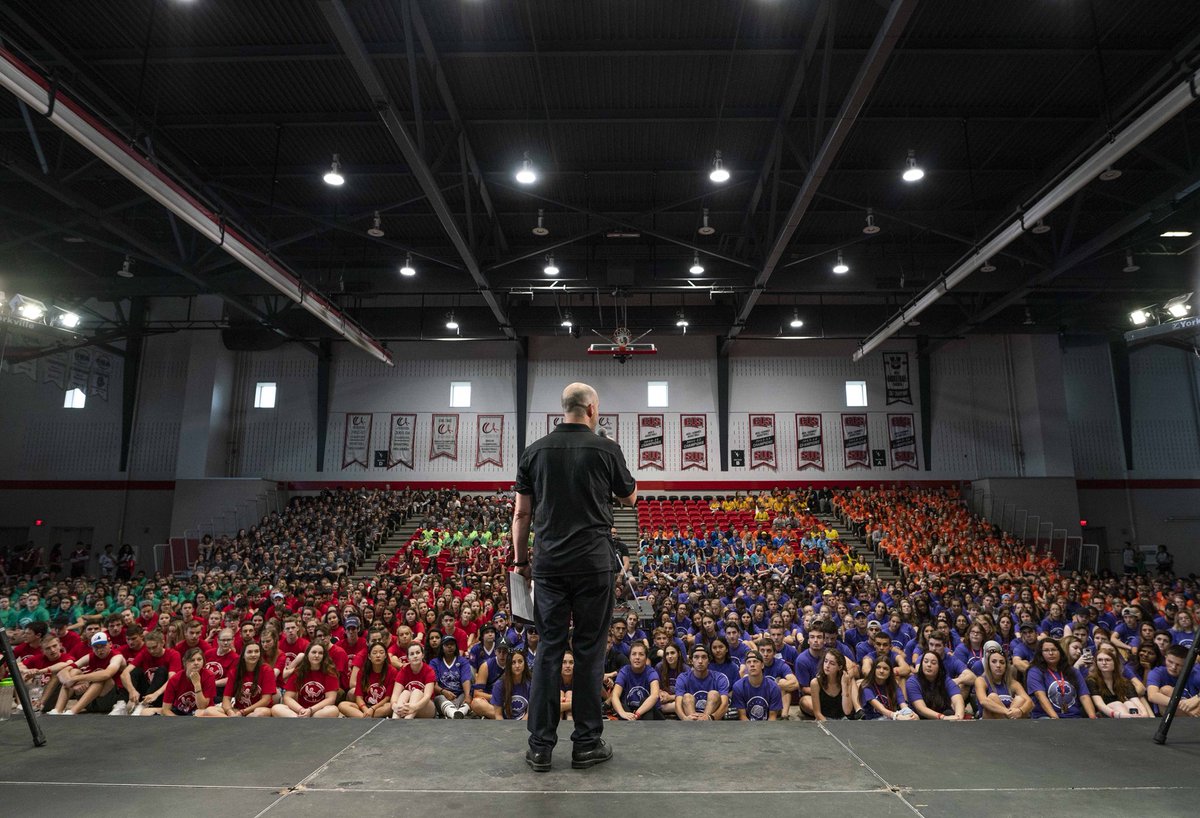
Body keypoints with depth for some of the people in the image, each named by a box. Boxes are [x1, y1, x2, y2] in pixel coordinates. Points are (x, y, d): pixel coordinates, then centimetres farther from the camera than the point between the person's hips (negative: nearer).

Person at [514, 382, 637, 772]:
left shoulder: (535, 451, 4)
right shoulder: (606, 449, -3)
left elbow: (521, 513, 6)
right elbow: (629, 498, 12)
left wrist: (520, 560, 14)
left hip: (548, 562, 3)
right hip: (592, 562, -2)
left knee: (548, 649, 8)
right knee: (589, 649, 6)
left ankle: (540, 746, 14)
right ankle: (586, 743, 15)